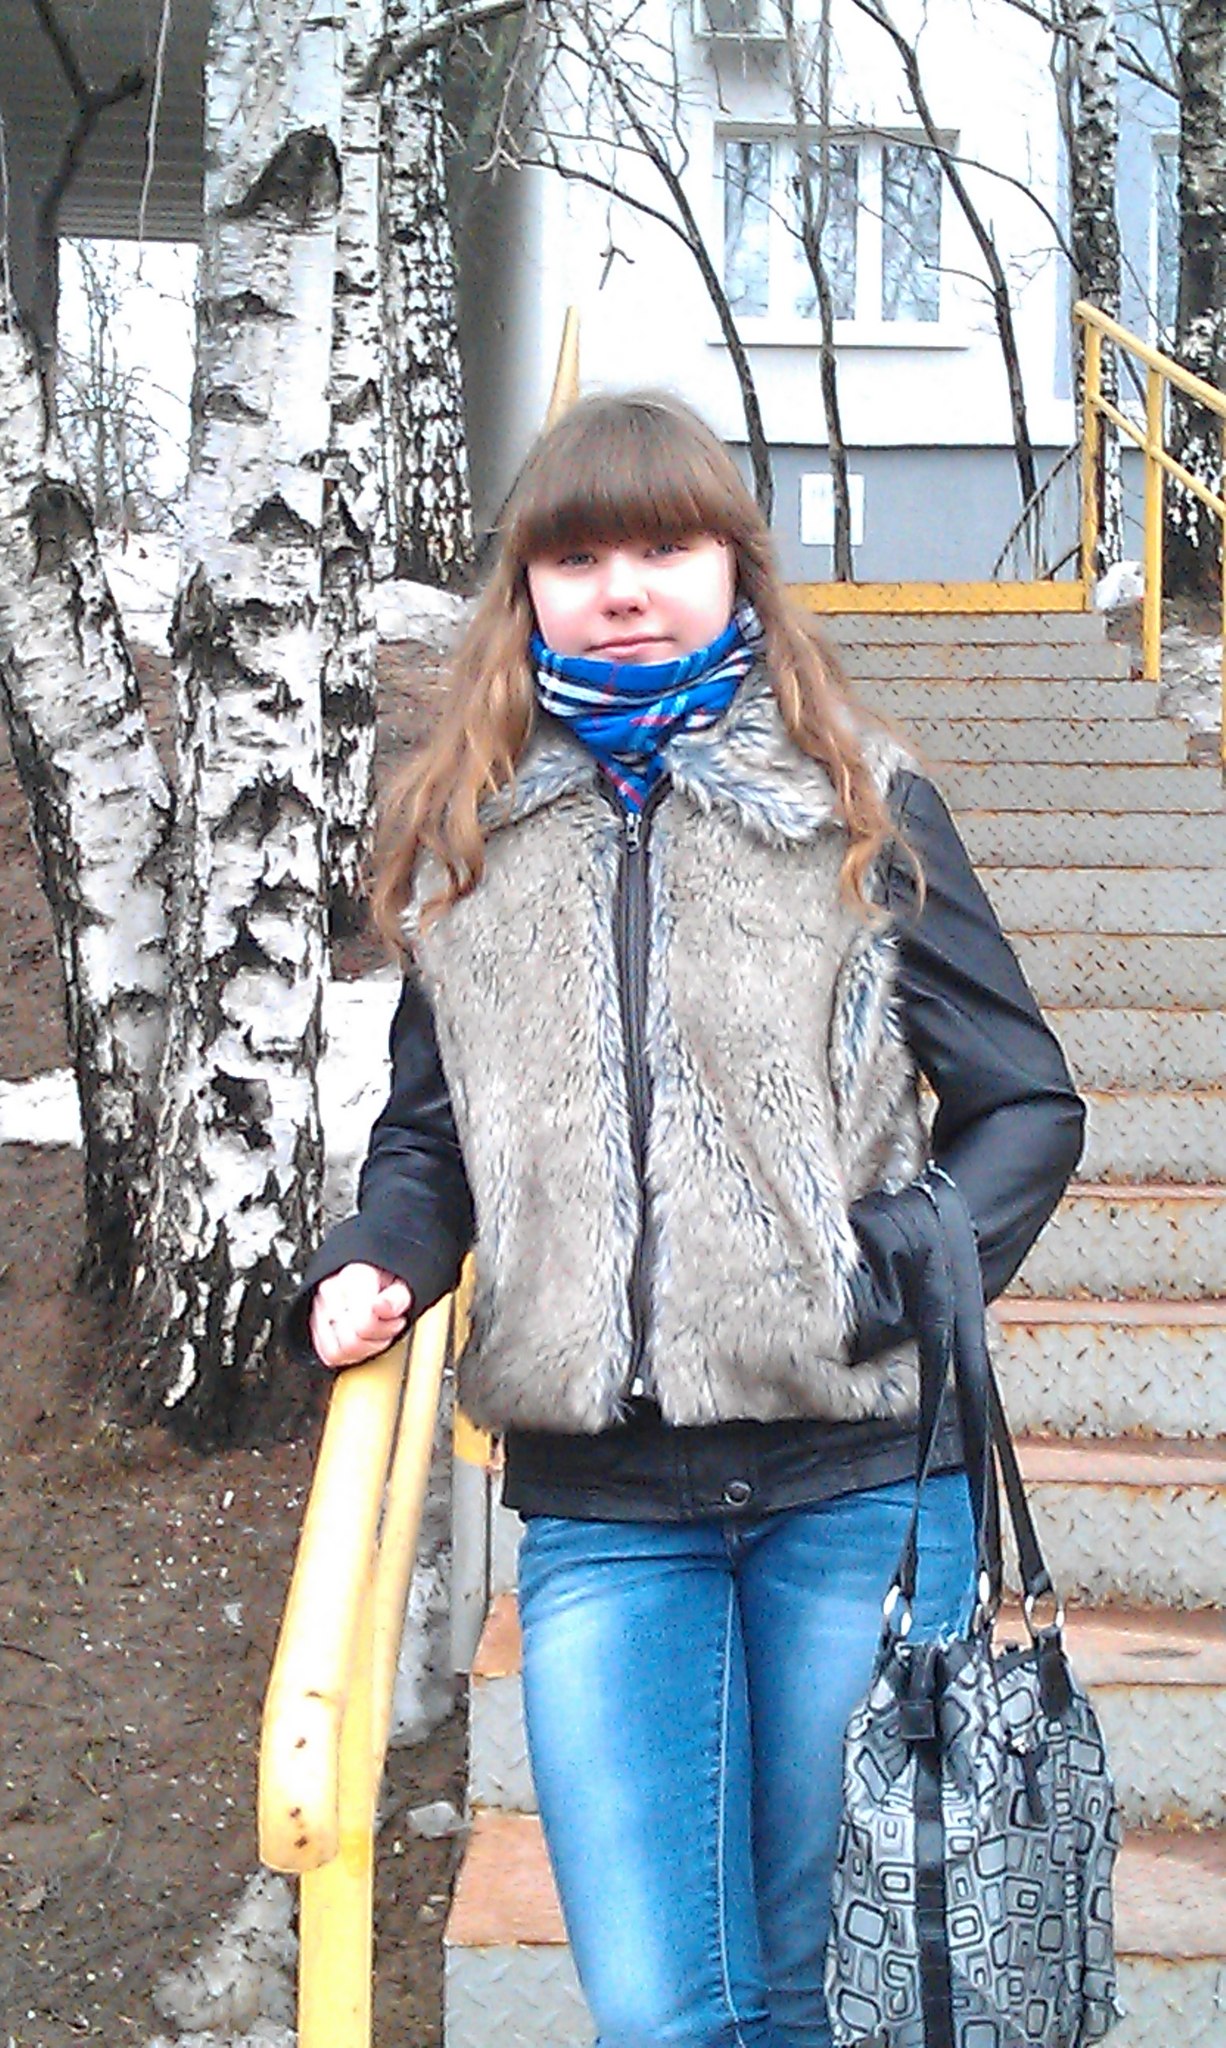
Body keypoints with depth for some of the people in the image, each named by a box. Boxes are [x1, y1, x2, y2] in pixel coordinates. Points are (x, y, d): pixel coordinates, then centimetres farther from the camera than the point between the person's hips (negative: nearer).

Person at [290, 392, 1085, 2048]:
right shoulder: (463, 844, 11)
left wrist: (904, 1274, -11)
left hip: (858, 1476, -1)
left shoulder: (861, 810, 3)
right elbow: (428, 1132, 18)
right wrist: (380, 1262, -2)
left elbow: (1025, 1100, 5)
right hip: (596, 1495, 2)